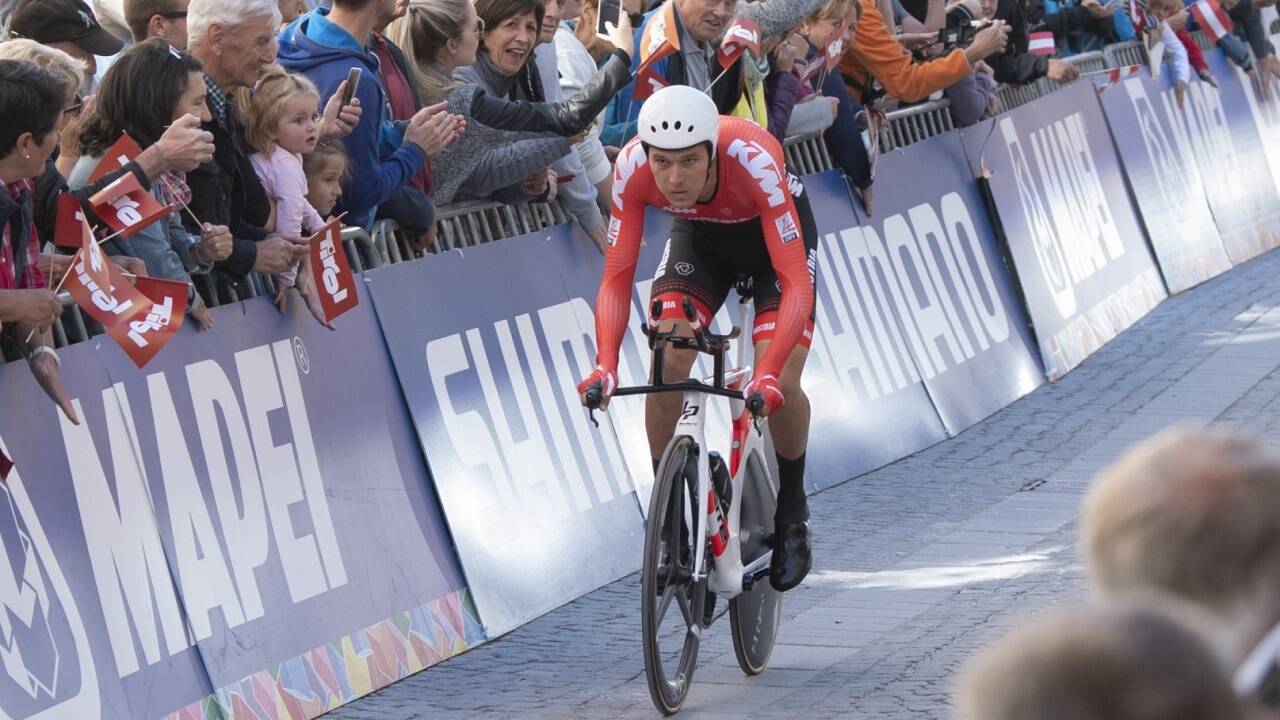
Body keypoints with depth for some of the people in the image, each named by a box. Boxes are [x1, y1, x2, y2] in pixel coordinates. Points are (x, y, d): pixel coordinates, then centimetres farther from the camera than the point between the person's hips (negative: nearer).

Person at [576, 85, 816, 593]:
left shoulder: (753, 160, -41)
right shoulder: (632, 168, -32)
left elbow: (796, 283, -43)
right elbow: (616, 278, -27)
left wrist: (770, 375, -56)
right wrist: (606, 364, -44)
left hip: (776, 233, -3)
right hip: (700, 236, 3)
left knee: (779, 388, -20)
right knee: (666, 368, -20)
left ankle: (791, 513, 7)